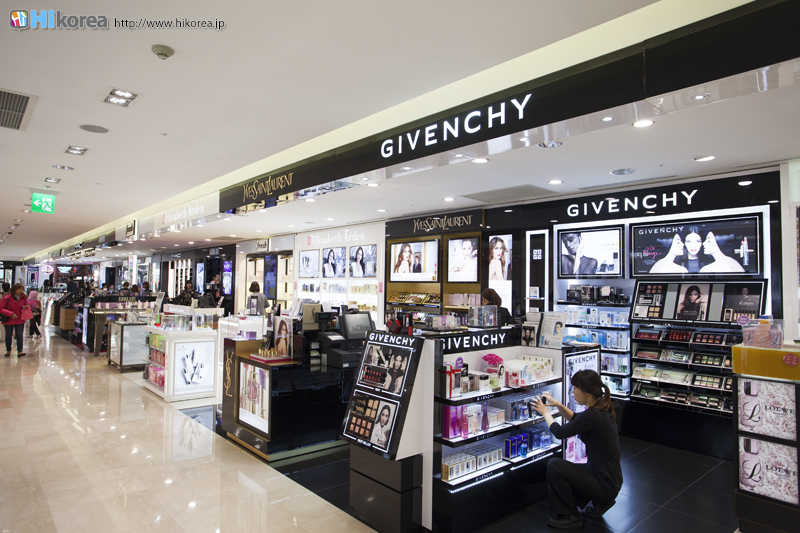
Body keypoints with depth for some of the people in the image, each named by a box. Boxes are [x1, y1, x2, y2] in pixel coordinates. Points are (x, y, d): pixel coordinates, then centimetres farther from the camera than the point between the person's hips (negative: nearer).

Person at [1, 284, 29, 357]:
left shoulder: (23, 297, 1)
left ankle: (20, 351, -4)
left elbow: (26, 305, 16)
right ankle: (8, 351, 27)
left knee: (20, 335, -4)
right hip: (8, 321, -2)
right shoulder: (6, 298, -12)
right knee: (8, 336, 12)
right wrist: (11, 314, -21)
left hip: (20, 320, 2)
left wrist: (25, 307, -9)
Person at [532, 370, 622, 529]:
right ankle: (600, 503, 19)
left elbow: (560, 432, -17)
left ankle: (570, 516, 4)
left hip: (605, 485, -9)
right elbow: (575, 418, 22)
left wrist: (545, 412, -1)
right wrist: (558, 405, 7)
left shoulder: (594, 415, -27)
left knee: (554, 466, -14)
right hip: (610, 478, 9)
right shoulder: (601, 409, 2)